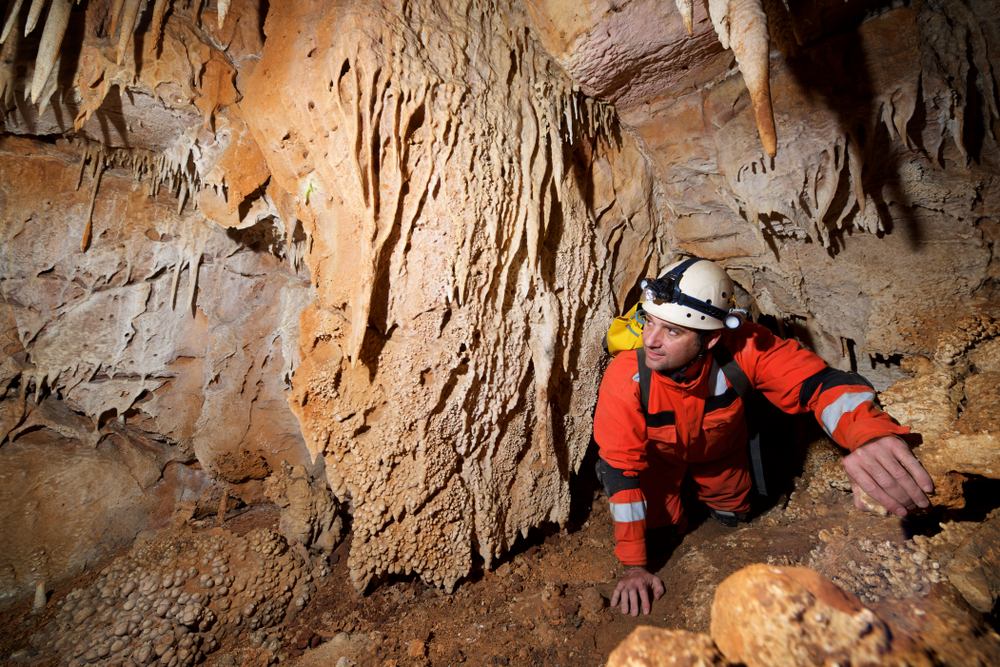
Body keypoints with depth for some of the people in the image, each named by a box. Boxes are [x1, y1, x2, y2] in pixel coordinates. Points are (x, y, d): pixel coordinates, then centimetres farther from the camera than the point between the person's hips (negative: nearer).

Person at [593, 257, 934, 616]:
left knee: (731, 514, 23)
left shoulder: (742, 347, -39)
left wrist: (869, 432, -62)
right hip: (660, 455, -2)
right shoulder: (624, 377, -42)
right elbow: (621, 469, -33)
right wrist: (634, 566, -25)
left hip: (720, 448, 2)